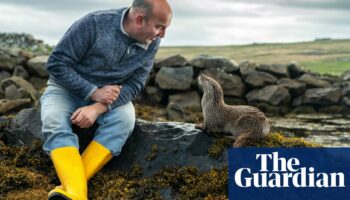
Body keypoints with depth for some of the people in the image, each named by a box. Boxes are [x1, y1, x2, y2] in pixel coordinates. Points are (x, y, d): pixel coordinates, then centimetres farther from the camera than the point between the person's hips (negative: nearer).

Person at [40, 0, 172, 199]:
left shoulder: (151, 42, -11)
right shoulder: (94, 24, -22)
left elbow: (134, 84, -12)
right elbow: (57, 63, -18)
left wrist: (98, 108, -28)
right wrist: (93, 92, -27)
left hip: (109, 94, 2)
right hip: (67, 88, -2)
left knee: (125, 119, -30)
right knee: (54, 122, -32)